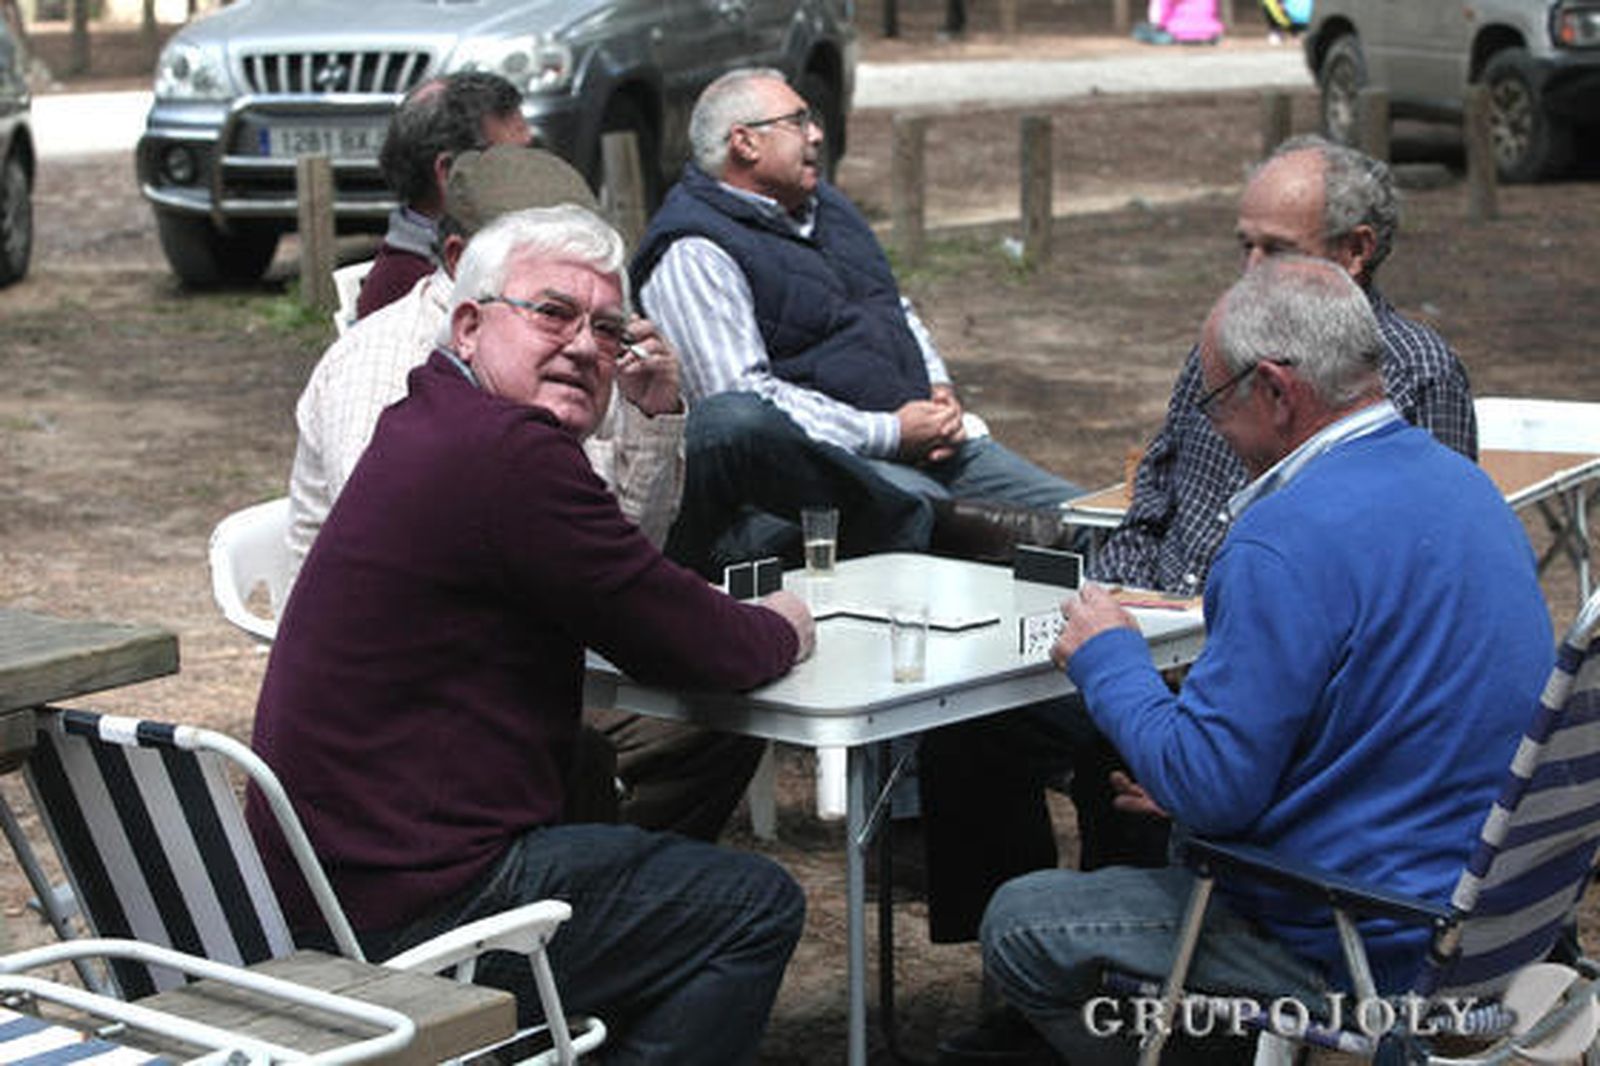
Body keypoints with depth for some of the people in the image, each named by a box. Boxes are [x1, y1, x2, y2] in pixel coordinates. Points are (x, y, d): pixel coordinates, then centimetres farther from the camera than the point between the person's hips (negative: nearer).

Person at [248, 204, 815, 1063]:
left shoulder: (426, 429, 13)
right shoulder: (511, 453, -19)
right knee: (756, 909, 0)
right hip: (412, 909, -11)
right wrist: (784, 630, 8)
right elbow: (689, 646, -12)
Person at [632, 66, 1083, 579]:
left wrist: (939, 390, 8)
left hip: (931, 437, 9)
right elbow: (741, 399, -19)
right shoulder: (693, 255, -9)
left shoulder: (824, 204, 21)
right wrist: (891, 434, -18)